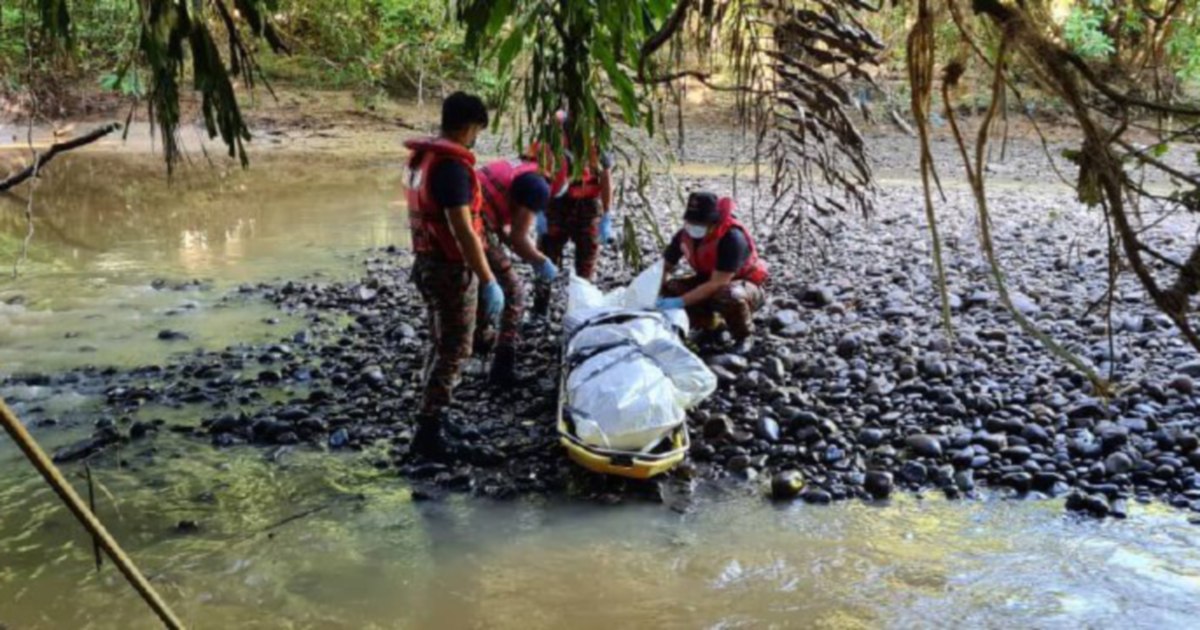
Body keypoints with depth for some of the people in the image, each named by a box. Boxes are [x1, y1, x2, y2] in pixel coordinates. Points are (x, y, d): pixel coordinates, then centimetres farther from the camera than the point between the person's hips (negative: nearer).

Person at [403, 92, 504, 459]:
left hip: (427, 261, 9)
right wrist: (488, 281, -25)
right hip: (451, 269, -9)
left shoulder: (422, 158, 8)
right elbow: (463, 230, -27)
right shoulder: (452, 166, -22)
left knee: (441, 344, 20)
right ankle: (427, 431, 1)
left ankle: (432, 415, 30)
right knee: (454, 350, -1)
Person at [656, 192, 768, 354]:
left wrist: (679, 302, -41)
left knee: (728, 296, -41)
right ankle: (709, 326, 9)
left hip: (745, 285, -6)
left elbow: (717, 284, -36)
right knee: (669, 290, -14)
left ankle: (744, 336, -9)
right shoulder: (685, 234, -15)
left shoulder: (732, 237, -33)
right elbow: (665, 267, -5)